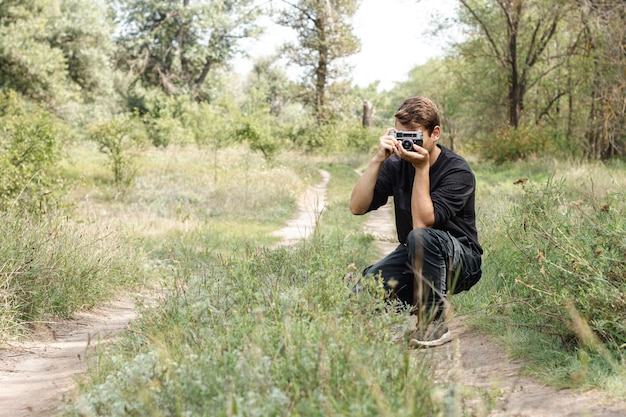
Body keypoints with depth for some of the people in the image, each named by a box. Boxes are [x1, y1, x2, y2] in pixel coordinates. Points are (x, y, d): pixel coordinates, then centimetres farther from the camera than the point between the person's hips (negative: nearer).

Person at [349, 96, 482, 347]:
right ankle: (415, 304, 11)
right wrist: (378, 160, -20)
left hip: (460, 262, -5)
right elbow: (357, 207, -13)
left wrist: (422, 168, -28)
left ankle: (434, 324, -22)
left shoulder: (457, 172, -18)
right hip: (412, 256, 5)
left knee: (421, 237, -38)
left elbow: (422, 222, -29)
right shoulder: (396, 165, -2)